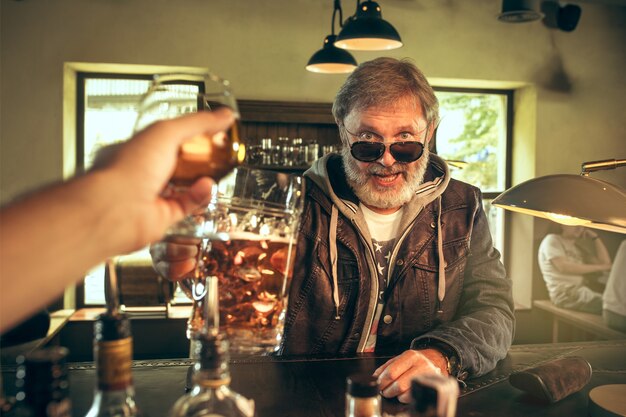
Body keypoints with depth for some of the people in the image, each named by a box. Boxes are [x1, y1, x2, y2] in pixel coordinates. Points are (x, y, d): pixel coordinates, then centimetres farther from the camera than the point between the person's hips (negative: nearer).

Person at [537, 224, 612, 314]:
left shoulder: (577, 247, 23)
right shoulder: (552, 240, 1)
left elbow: (605, 262, 17)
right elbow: (564, 267, -14)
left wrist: (595, 237, 15)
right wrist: (598, 267, -7)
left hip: (580, 289, 8)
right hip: (564, 293, -7)